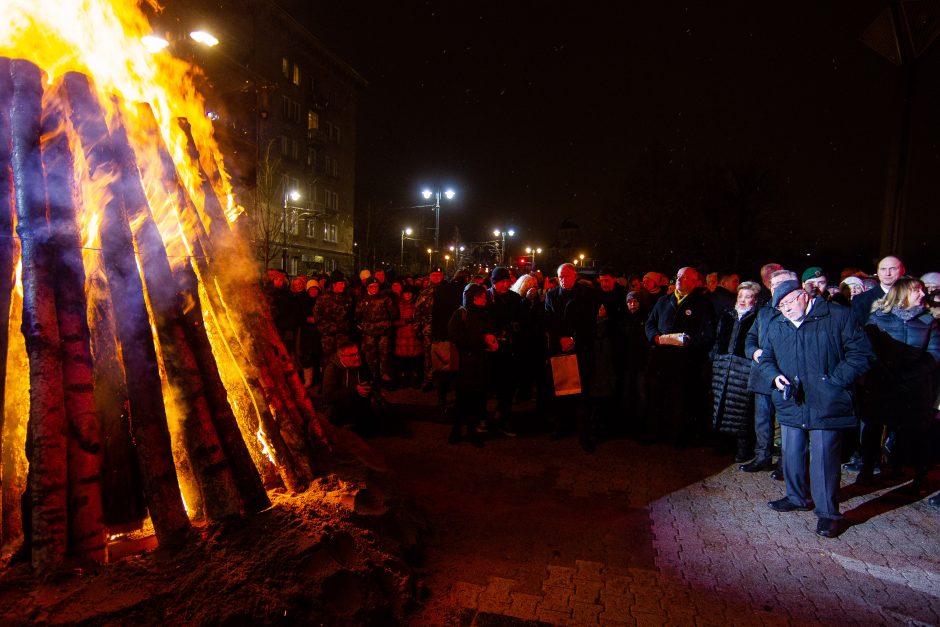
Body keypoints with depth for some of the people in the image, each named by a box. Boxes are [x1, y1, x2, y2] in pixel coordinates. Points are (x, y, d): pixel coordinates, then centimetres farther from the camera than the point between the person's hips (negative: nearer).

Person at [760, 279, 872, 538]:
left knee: (824, 458, 0)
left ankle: (827, 512, 14)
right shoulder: (776, 326, 11)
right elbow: (766, 359, 19)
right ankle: (798, 498, 34)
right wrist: (775, 376, -2)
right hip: (791, 404, 5)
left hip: (827, 405, -5)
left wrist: (834, 381, -13)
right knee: (792, 454, 14)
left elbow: (860, 354, -5)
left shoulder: (839, 317, -3)